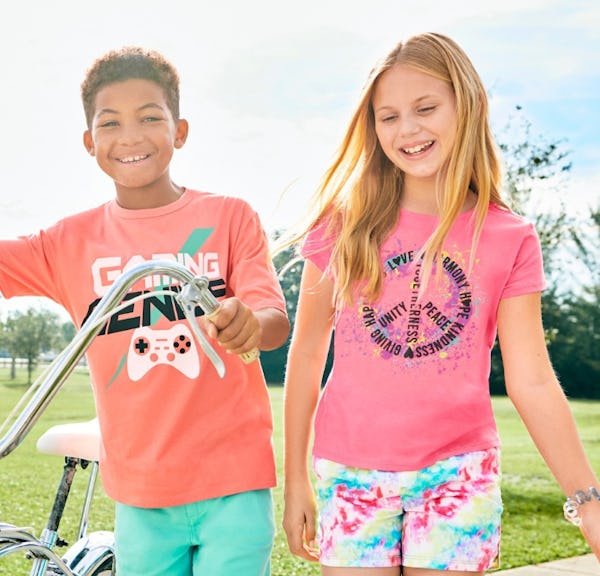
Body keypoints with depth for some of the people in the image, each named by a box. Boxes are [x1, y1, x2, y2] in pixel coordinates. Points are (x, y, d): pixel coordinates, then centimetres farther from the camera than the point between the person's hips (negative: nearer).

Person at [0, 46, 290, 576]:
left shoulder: (228, 217, -1)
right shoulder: (72, 242, 5)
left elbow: (277, 321, -11)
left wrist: (251, 323, -33)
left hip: (233, 485, -2)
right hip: (139, 497, 2)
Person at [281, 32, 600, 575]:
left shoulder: (510, 240, -2)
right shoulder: (346, 225, -1)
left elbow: (531, 382, -4)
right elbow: (306, 356, 3)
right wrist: (296, 481, 4)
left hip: (458, 474, 0)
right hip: (351, 474, 1)